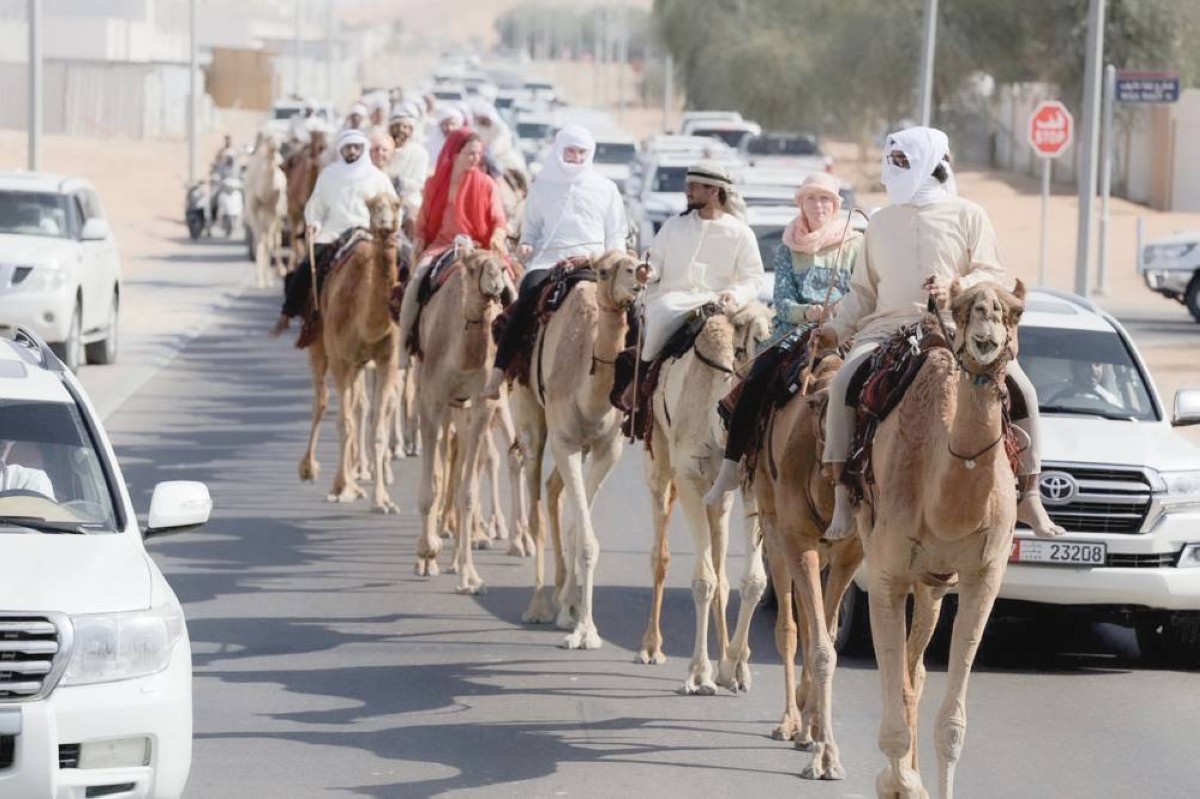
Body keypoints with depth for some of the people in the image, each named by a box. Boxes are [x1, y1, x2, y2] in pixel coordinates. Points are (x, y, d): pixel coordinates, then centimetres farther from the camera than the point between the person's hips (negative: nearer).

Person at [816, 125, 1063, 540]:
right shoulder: (882, 222, 20)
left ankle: (1028, 495, -10)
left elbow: (993, 276, 2)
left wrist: (957, 288, -18)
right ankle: (842, 496, -25)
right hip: (890, 327, 2)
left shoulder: (967, 215, 8)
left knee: (1020, 387, -23)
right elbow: (863, 290, 23)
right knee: (844, 381, -27)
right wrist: (837, 328, 8)